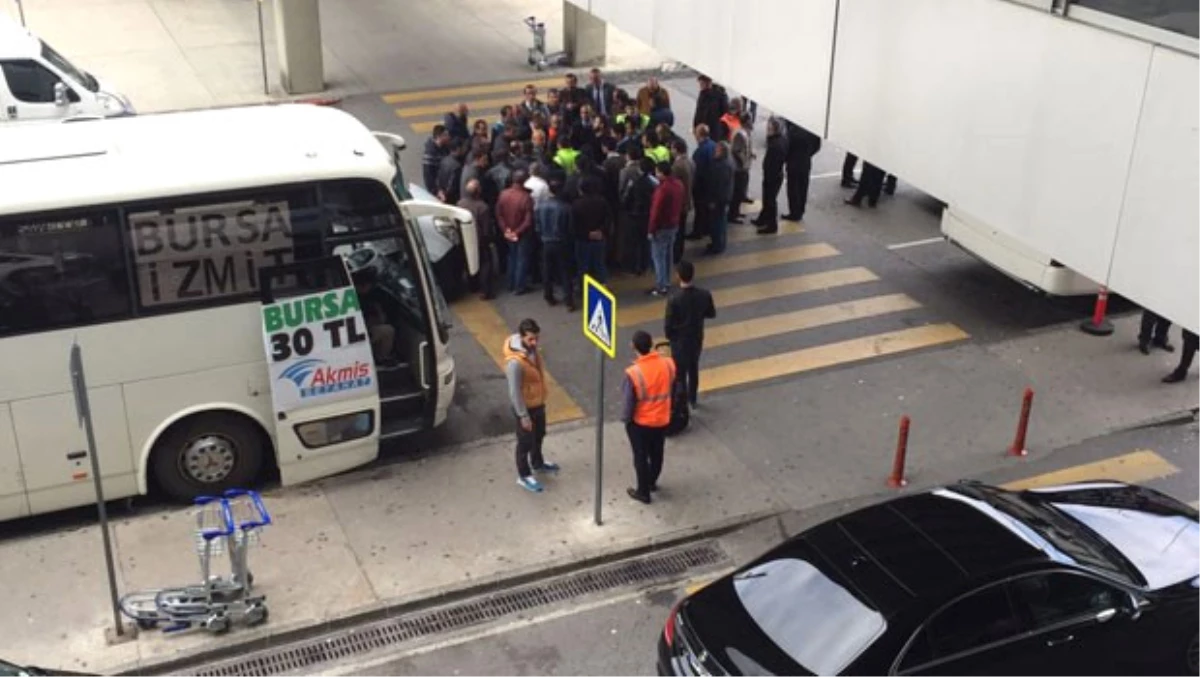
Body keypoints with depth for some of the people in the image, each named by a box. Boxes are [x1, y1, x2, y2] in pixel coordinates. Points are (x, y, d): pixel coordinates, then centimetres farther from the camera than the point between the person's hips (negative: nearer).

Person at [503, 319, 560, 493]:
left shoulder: (531, 347, -8)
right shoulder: (515, 362, -35)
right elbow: (514, 392, -27)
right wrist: (523, 415, -20)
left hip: (538, 402, 8)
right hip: (526, 406, -8)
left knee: (539, 435, 28)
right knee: (525, 441, 13)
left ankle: (537, 463, 53)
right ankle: (524, 476, 34)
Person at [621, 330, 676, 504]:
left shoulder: (633, 373, -29)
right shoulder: (669, 364, -15)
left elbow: (627, 401, -18)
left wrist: (625, 419, 0)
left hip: (640, 423, -4)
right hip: (662, 420, 4)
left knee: (641, 457, 16)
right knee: (657, 454, 25)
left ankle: (643, 492, 31)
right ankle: (652, 482, 48)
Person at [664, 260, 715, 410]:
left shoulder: (674, 299, -28)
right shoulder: (704, 295, -18)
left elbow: (668, 325, -20)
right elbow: (711, 314, 0)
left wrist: (670, 336, 1)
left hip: (679, 341, -4)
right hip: (697, 339, 4)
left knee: (680, 373, 13)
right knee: (694, 369, 26)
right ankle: (692, 400, 43)